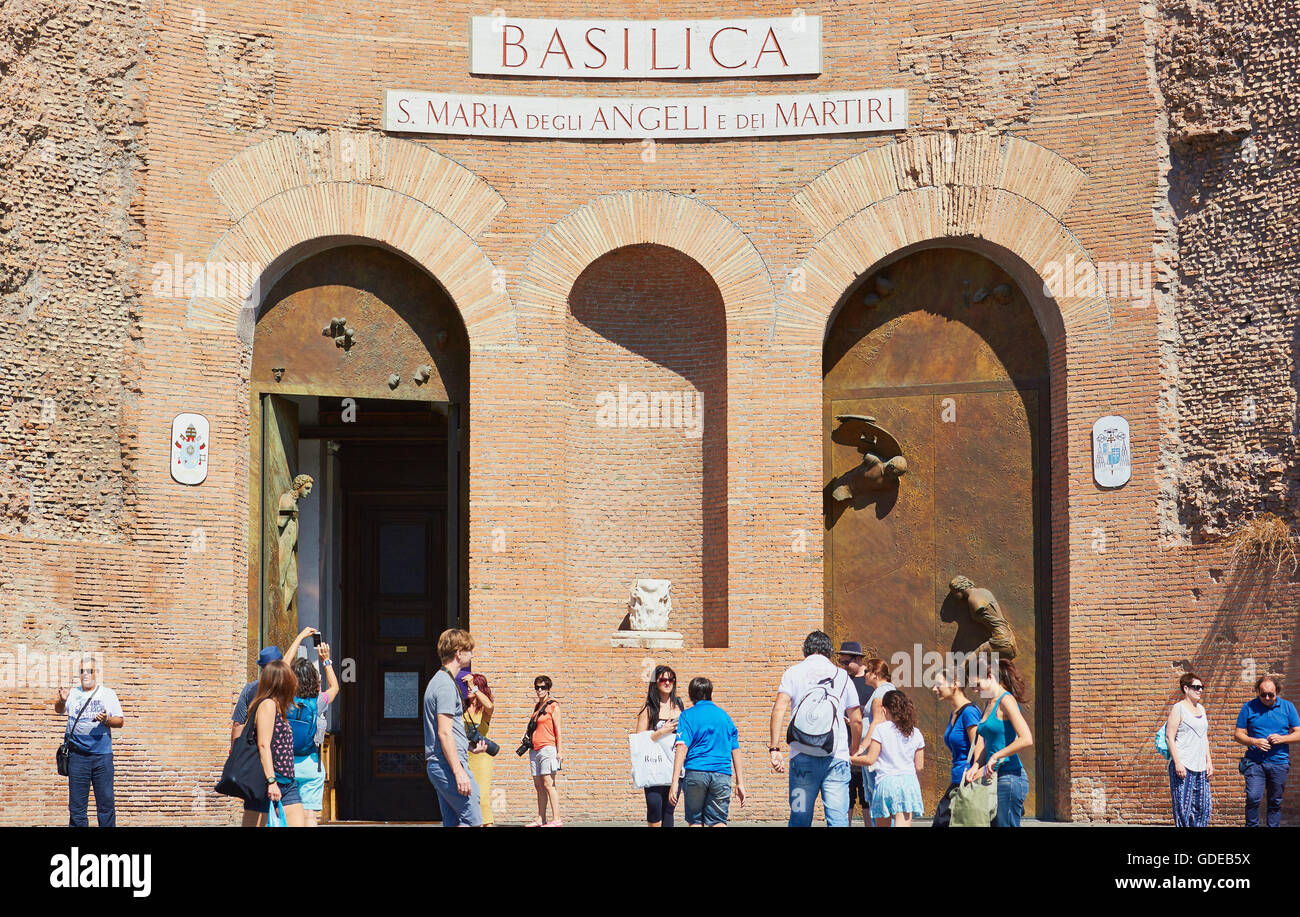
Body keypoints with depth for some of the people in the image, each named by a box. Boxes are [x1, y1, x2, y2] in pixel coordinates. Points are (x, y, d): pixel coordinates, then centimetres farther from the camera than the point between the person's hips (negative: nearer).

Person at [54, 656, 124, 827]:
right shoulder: (72, 693, 9)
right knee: (76, 805, 2)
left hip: (102, 755, 0)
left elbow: (120, 722, 9)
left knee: (106, 803, -1)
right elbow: (59, 709, -9)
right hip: (77, 754, 0)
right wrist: (61, 701, -32)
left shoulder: (107, 693, 10)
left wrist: (107, 720, -13)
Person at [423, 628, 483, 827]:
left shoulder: (440, 681, 20)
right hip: (448, 764, -10)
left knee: (452, 822, 9)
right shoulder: (446, 685, -13)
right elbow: (444, 733, -20)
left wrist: (470, 746, 18)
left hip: (437, 766, 10)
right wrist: (459, 772, -23)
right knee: (472, 820, -10)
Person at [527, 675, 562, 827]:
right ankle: (541, 819, 5)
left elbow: (558, 730, -7)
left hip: (547, 747, -7)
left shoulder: (553, 706, -2)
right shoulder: (537, 706, 19)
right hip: (535, 750, 7)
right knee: (538, 785, 5)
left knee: (548, 784, -12)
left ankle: (556, 819, -14)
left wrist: (559, 751, -12)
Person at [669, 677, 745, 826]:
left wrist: (675, 782, -13)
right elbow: (735, 750, 14)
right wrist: (740, 783, 18)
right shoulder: (724, 715, 14)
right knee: (718, 822, 1)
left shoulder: (688, 716, 3)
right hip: (722, 773, 2)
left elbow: (682, 747, -8)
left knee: (695, 821, 9)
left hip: (695, 772, -2)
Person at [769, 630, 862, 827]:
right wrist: (852, 753, 22)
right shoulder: (842, 676, 11)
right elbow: (857, 720, 11)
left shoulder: (793, 673, 7)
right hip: (837, 758, 0)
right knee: (838, 819, -2)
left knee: (800, 819, 6)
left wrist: (774, 749, -7)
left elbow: (779, 709, -6)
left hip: (802, 758, 0)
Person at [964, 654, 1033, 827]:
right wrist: (976, 767, 4)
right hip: (994, 778, 9)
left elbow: (1027, 739, -22)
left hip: (1009, 778, -9)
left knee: (1005, 824, -9)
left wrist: (996, 756, -16)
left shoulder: (1006, 700, -11)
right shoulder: (991, 704, 17)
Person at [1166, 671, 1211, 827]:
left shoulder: (1201, 709, 17)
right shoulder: (1178, 708, -4)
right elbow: (1169, 737, -9)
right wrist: (1177, 763, -16)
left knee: (1203, 806, 3)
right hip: (1183, 766, -7)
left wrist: (1209, 761, 16)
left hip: (1200, 767, 7)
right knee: (1184, 806, -7)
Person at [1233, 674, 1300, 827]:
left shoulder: (1287, 707, 7)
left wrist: (1281, 739, -11)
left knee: (1275, 802, 6)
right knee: (1253, 798, -13)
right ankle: (1252, 826, -2)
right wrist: (1255, 742, -14)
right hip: (1254, 762, -1)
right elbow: (1238, 735, 5)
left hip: (1279, 762, 1)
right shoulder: (1249, 707, 4)